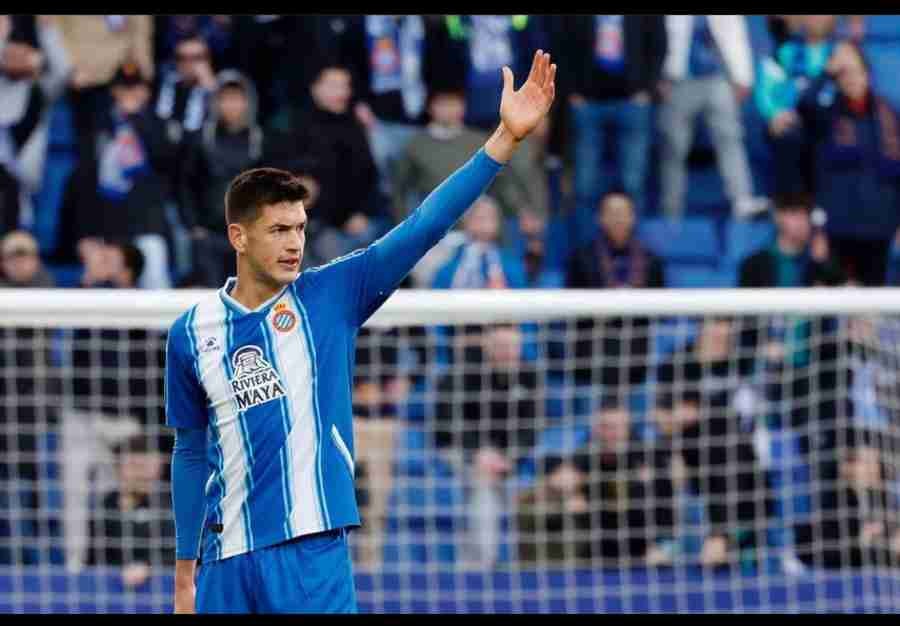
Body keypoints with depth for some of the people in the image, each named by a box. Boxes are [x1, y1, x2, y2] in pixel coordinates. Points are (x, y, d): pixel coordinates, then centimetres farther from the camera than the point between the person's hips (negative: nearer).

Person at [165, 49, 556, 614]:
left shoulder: (330, 296, 1)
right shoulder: (192, 333, 5)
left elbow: (423, 227, -8)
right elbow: (191, 454, 13)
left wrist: (506, 139, -18)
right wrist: (185, 571, 13)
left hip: (313, 552, -2)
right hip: (226, 561, 2)